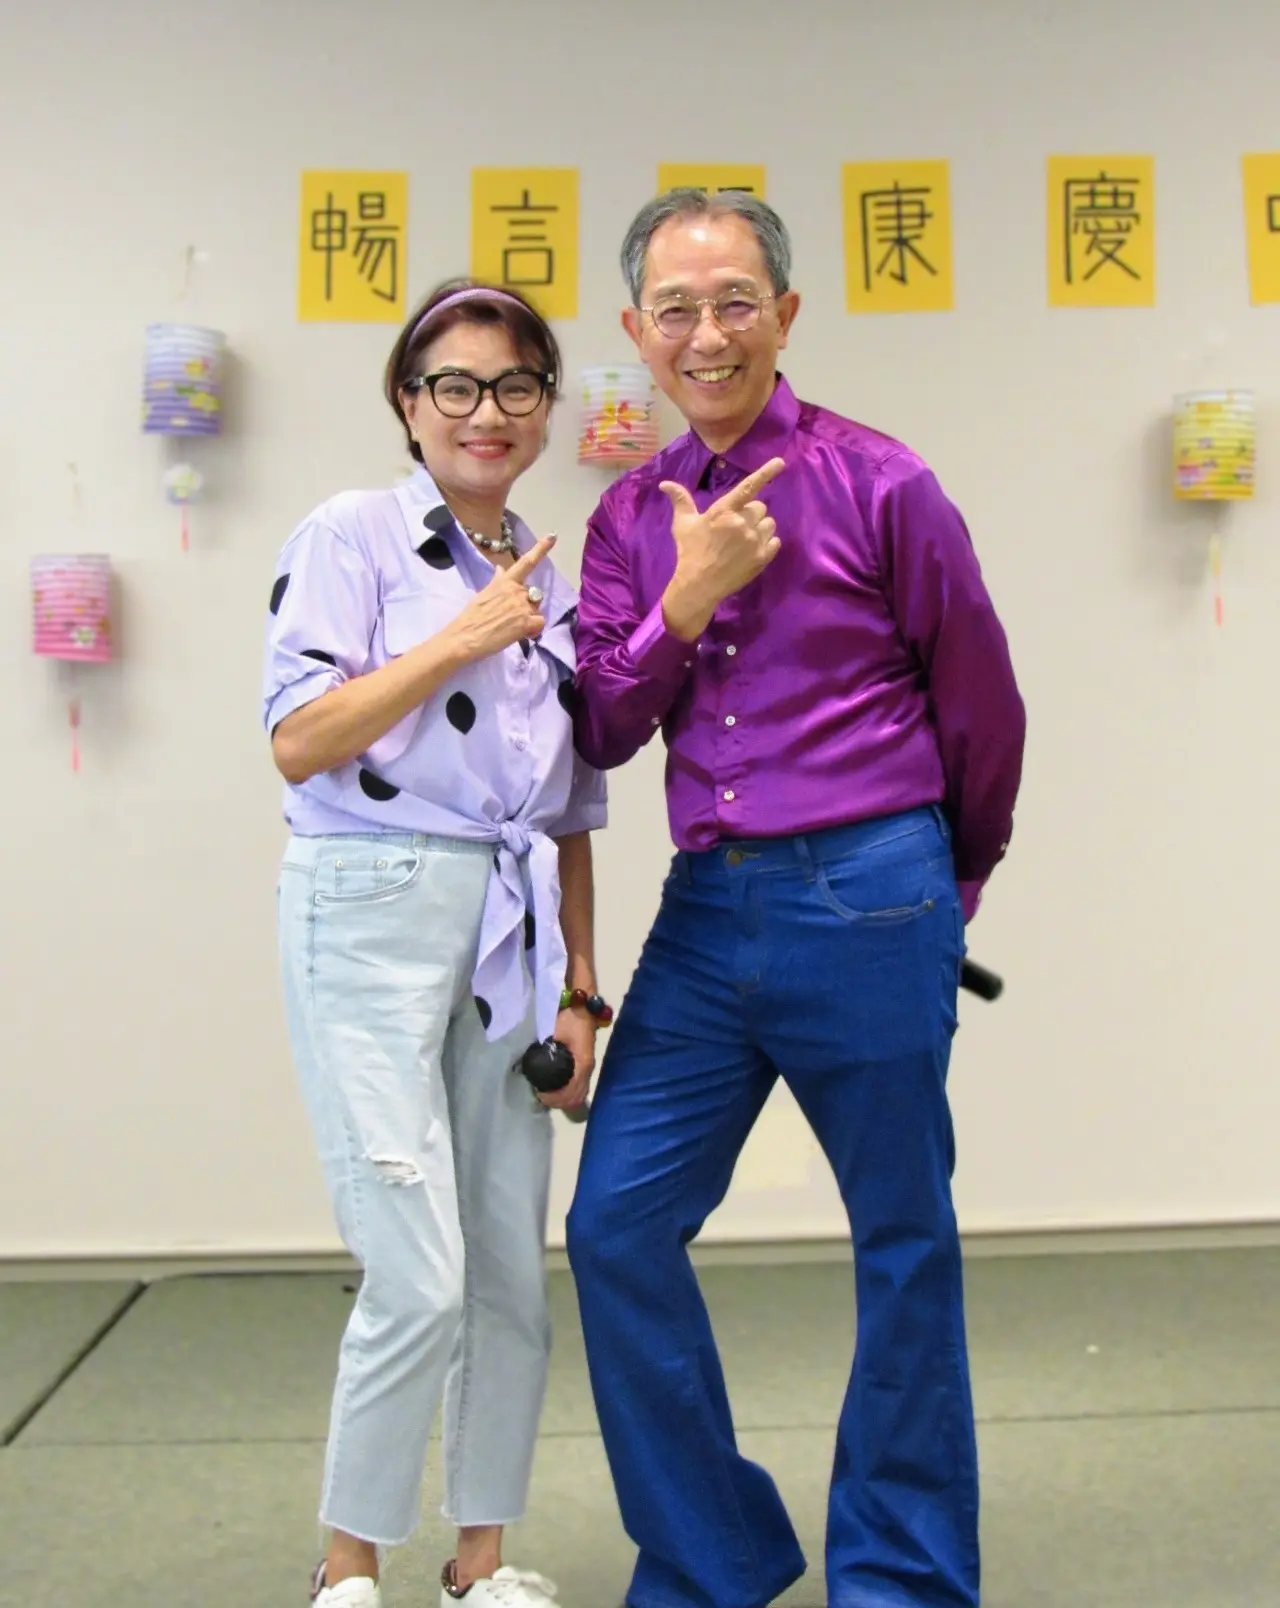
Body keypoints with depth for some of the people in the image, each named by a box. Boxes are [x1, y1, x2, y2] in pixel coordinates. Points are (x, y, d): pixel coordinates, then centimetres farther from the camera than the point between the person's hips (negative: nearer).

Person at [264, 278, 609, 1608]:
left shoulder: (552, 582, 14)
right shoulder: (352, 537, -2)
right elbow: (297, 742, -12)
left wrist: (578, 989, 11)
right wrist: (458, 641, -13)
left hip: (511, 934, 6)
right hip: (372, 919, -5)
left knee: (512, 1276, 9)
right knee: (419, 1282, -7)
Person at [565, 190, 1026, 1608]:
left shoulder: (877, 484, -4)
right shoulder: (630, 515, 10)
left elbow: (981, 707, 4)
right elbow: (603, 732, 5)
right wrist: (685, 599, -10)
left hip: (866, 902, -4)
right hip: (707, 908, 5)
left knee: (904, 1246, 9)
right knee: (617, 1227, 3)